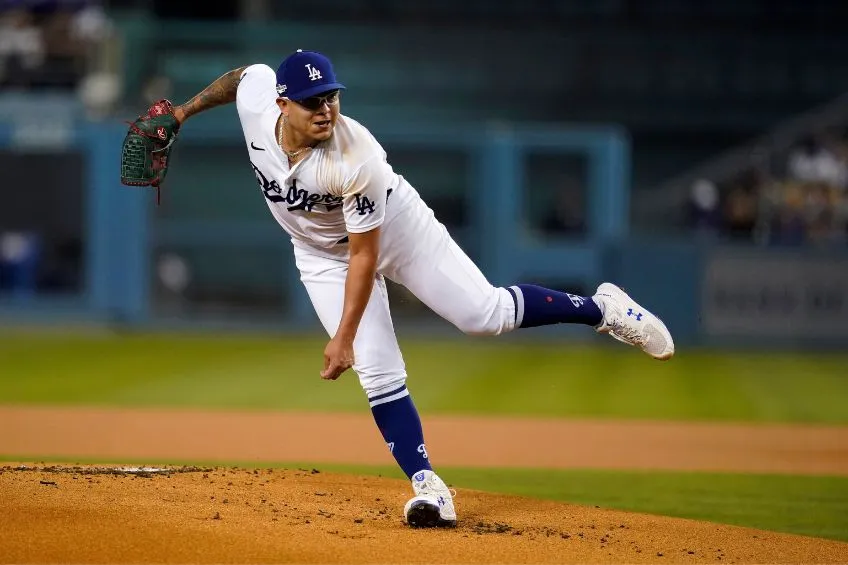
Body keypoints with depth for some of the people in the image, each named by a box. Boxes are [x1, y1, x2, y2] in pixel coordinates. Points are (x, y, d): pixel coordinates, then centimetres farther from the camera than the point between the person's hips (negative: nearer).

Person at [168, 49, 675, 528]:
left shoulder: (356, 160, -38)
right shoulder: (255, 95, -26)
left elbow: (365, 256, -30)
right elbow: (246, 73, 1)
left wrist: (343, 338, -29)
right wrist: (185, 110, 9)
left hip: (395, 226, -4)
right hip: (324, 255, 4)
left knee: (487, 315, -5)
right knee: (378, 372, -7)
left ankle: (604, 309, 18)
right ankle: (429, 489, -2)